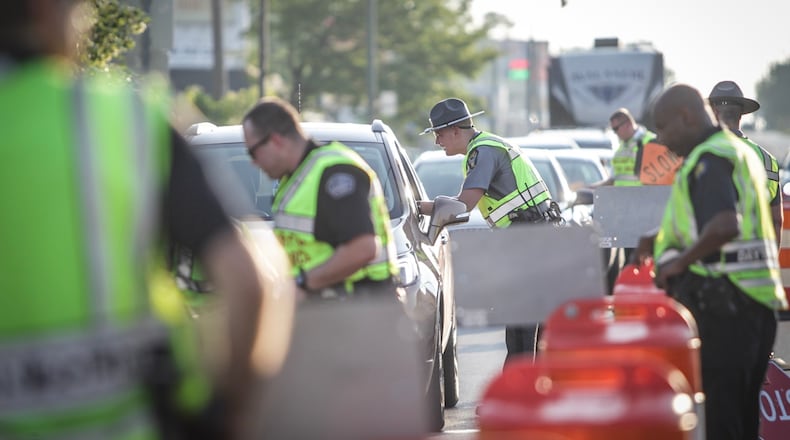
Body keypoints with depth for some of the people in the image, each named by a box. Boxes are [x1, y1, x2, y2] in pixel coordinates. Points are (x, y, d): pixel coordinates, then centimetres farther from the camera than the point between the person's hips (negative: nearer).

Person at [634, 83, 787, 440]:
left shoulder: (708, 159, -13)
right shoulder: (740, 152, 19)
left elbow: (726, 225, -29)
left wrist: (681, 261, -17)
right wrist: (663, 238, 27)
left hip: (721, 303, -10)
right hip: (758, 301, 10)